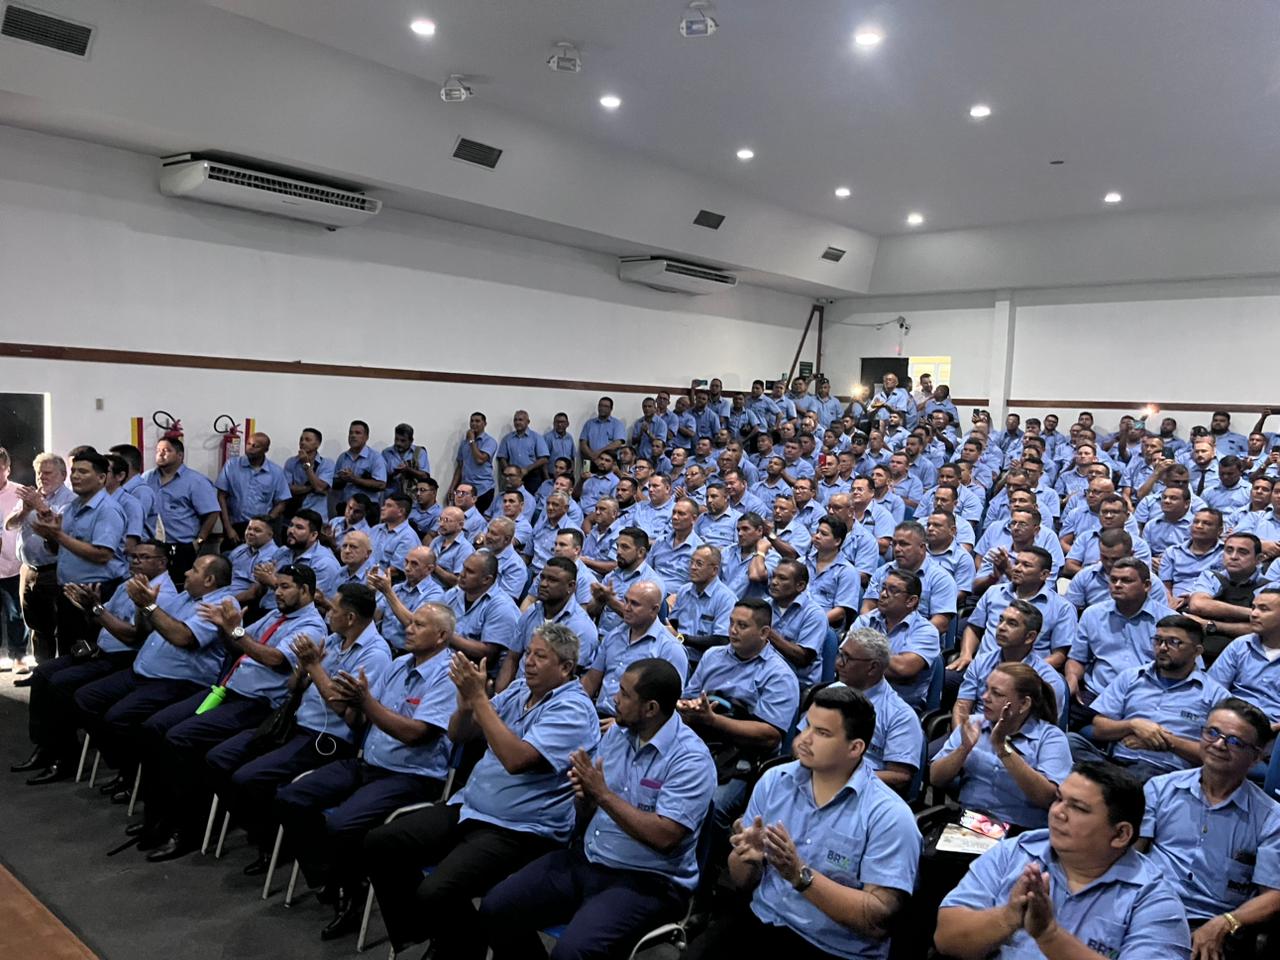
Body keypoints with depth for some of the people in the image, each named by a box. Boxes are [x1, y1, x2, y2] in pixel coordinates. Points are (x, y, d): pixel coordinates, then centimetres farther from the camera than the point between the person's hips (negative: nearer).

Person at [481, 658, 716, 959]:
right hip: (587, 860, 7)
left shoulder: (691, 759, -18)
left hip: (647, 880, -7)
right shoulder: (617, 732, 5)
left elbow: (664, 836, -25)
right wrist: (584, 793, -12)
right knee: (496, 908, -1)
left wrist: (603, 794, -20)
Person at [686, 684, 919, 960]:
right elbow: (742, 882, 8)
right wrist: (748, 859, -15)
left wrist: (800, 875, -24)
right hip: (760, 923, 3)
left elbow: (879, 921, -17)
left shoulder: (889, 816, -12)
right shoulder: (774, 780, 2)